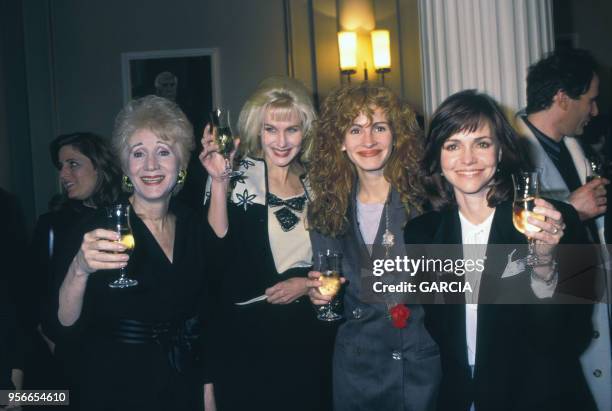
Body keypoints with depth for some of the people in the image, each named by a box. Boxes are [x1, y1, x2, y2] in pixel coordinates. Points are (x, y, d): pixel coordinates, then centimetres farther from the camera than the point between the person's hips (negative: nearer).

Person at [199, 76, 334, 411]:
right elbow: (217, 251, -18)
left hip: (310, 336, 3)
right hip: (248, 336, -3)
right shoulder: (238, 177, -4)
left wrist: (308, 283, -6)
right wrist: (219, 182, -23)